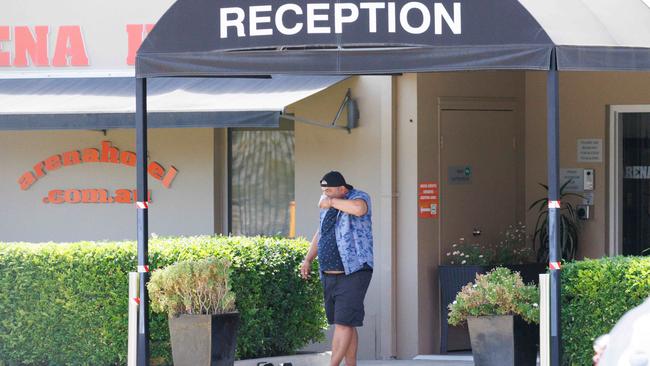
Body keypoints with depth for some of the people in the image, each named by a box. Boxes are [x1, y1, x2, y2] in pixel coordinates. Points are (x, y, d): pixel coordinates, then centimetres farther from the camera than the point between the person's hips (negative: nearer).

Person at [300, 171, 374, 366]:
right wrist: (308, 260, 14)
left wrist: (332, 202, -19)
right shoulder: (327, 206, 14)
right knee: (345, 324, 8)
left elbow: (359, 209, -33)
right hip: (330, 275, 8)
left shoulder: (359, 197, -8)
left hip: (353, 274, -8)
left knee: (344, 322, -12)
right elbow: (320, 234, 25)